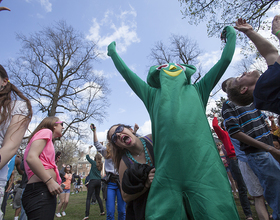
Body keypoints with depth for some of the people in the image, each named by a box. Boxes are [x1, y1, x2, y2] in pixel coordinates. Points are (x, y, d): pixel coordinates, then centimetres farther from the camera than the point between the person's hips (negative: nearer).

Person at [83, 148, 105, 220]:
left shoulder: (94, 163, -7)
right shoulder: (101, 164, 7)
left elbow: (87, 156, 1)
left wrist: (89, 149, 10)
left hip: (93, 181, -6)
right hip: (99, 181, 6)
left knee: (88, 198, -3)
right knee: (98, 196, 20)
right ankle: (102, 211, 24)